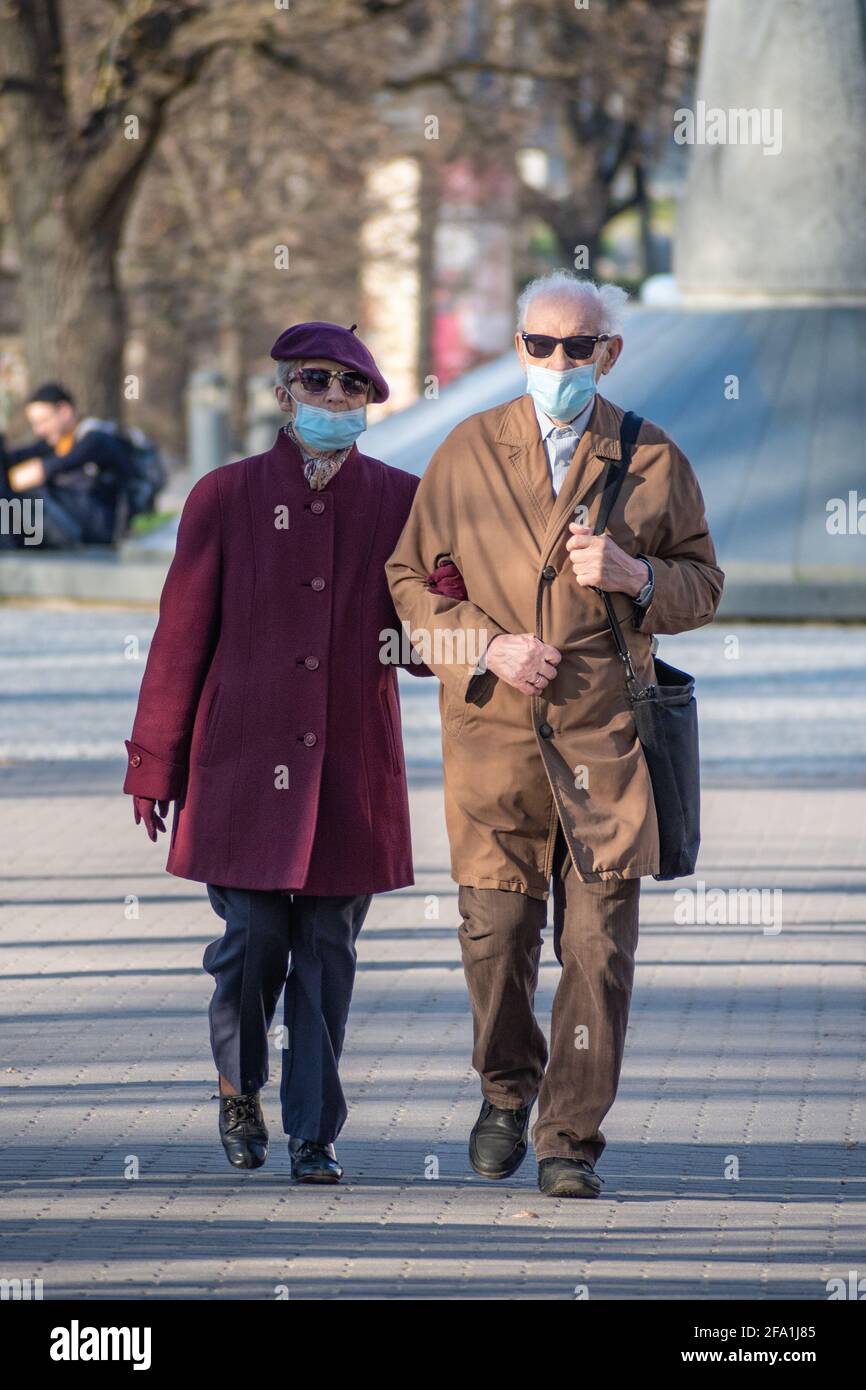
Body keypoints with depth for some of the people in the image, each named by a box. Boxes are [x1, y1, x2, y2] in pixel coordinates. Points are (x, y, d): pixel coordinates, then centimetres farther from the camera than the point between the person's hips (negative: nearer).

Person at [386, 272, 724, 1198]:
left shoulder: (653, 461, 6)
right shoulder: (467, 453, 6)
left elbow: (703, 584, 11)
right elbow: (410, 576, 9)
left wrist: (634, 576, -11)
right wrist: (486, 645, -7)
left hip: (605, 734, 0)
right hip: (493, 730, 0)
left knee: (598, 941, -5)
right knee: (496, 929, -1)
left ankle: (570, 1139, 4)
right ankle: (507, 1087, 27)